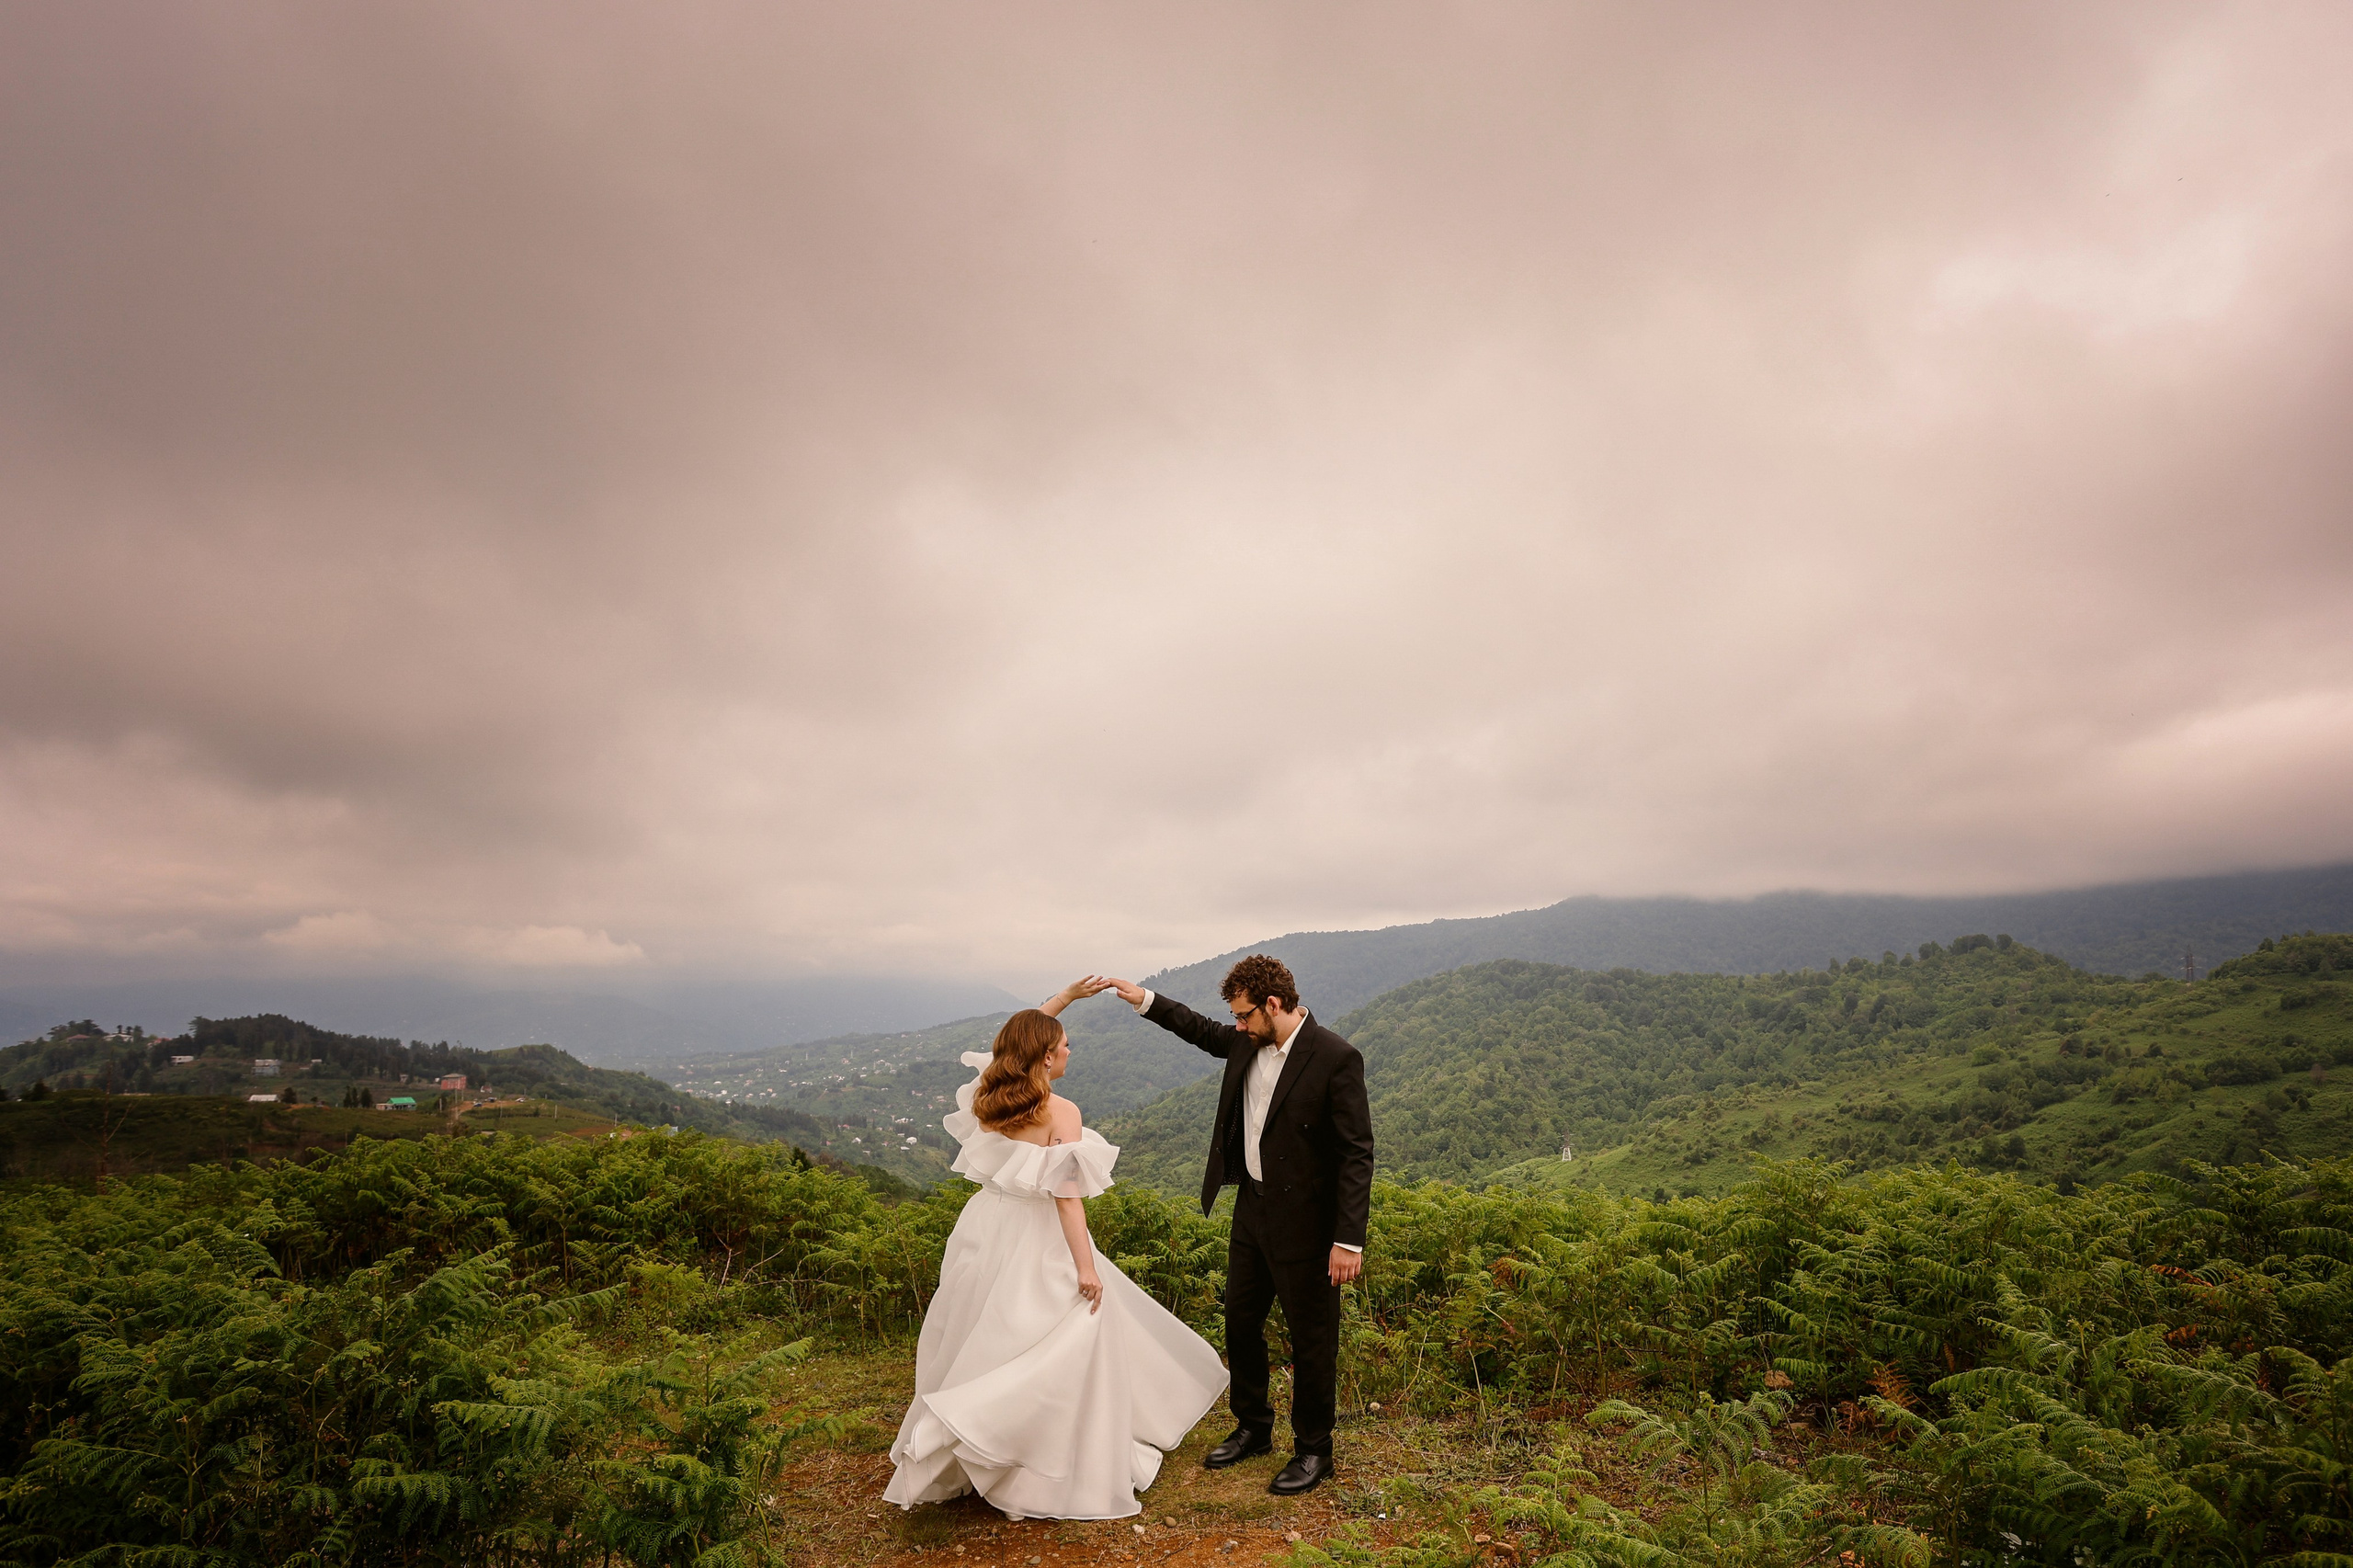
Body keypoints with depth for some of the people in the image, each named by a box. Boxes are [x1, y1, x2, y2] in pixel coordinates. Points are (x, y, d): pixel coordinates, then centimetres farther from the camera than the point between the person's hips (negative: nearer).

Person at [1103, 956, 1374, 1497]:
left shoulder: (1336, 1059, -22)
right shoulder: (1248, 1043, -1)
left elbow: (1357, 1153, -20)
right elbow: (1204, 1031, 22)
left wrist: (1349, 1239, -21)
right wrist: (1145, 1000, 15)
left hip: (1304, 1221, -7)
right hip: (1252, 1208, 7)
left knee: (1311, 1337, 9)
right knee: (1241, 1321, 20)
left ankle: (1313, 1452, 29)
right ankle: (1252, 1427, 41)